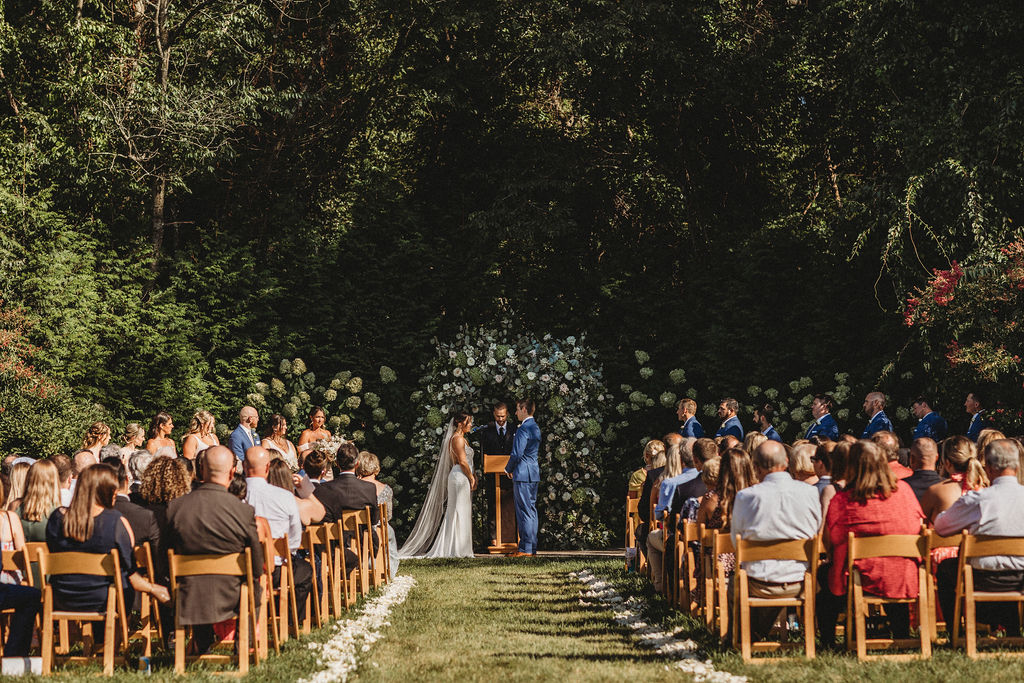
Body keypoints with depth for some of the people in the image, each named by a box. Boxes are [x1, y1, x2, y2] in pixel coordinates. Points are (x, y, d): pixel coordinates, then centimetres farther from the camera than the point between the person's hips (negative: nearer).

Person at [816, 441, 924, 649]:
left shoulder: (842, 500, -13)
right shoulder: (903, 490, -1)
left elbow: (831, 542, -6)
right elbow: (919, 527, 10)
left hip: (863, 580, -3)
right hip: (904, 581, 3)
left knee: (823, 576, 25)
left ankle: (828, 643, 31)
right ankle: (901, 638, 44)